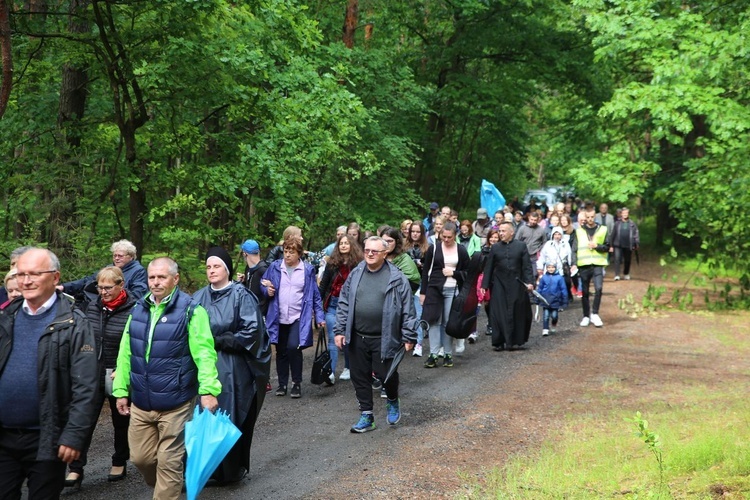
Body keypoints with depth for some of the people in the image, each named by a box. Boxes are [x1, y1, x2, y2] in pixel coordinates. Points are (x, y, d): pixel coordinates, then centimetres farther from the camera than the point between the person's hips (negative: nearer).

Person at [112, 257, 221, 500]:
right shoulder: (138, 309, 8)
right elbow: (125, 353, 12)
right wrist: (121, 390, 10)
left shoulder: (190, 310, -9)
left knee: (169, 462, 2)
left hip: (175, 404, -5)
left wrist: (208, 390, -27)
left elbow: (204, 353, -17)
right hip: (141, 403, 6)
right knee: (141, 458, 13)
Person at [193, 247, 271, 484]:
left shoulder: (241, 295, -6)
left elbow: (253, 330, -12)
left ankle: (233, 470, 12)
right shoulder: (200, 297, 7)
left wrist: (219, 342, -13)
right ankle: (214, 469, 15)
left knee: (233, 418, -1)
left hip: (233, 368, -4)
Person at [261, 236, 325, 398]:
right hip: (279, 318, 3)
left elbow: (315, 295, 2)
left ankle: (297, 383, -2)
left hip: (299, 318, -3)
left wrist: (319, 316, -2)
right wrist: (267, 290, -10)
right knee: (281, 351, 12)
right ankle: (282, 384, 27)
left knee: (293, 347, -19)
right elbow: (263, 284, 12)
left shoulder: (308, 270, 0)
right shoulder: (275, 267, 2)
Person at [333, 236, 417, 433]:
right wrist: (340, 330, 5)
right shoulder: (355, 275, 6)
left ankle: (392, 401, 32)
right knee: (360, 377, 8)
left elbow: (407, 310, -6)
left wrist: (409, 336, -8)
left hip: (384, 339, -4)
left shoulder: (396, 278, -6)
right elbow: (344, 304, 9)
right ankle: (366, 416, 20)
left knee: (387, 375, 0)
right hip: (358, 337, 4)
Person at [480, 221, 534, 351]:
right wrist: (484, 285, 3)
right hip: (499, 286, 1)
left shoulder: (521, 246, 3)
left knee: (518, 314, 3)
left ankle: (515, 340, 16)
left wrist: (529, 282, -11)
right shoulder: (495, 247, 7)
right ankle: (499, 342, 3)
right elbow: (488, 267, 7)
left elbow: (527, 265, 0)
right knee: (498, 314, -2)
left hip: (516, 285, -1)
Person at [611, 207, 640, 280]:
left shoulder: (632, 224, 4)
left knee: (627, 261, 11)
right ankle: (617, 275, -14)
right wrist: (611, 245, 6)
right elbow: (613, 234, 6)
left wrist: (637, 243, -5)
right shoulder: (617, 223, 3)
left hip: (628, 246, 1)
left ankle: (626, 274, 32)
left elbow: (636, 234, 4)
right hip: (618, 245, -1)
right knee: (617, 259, -13)